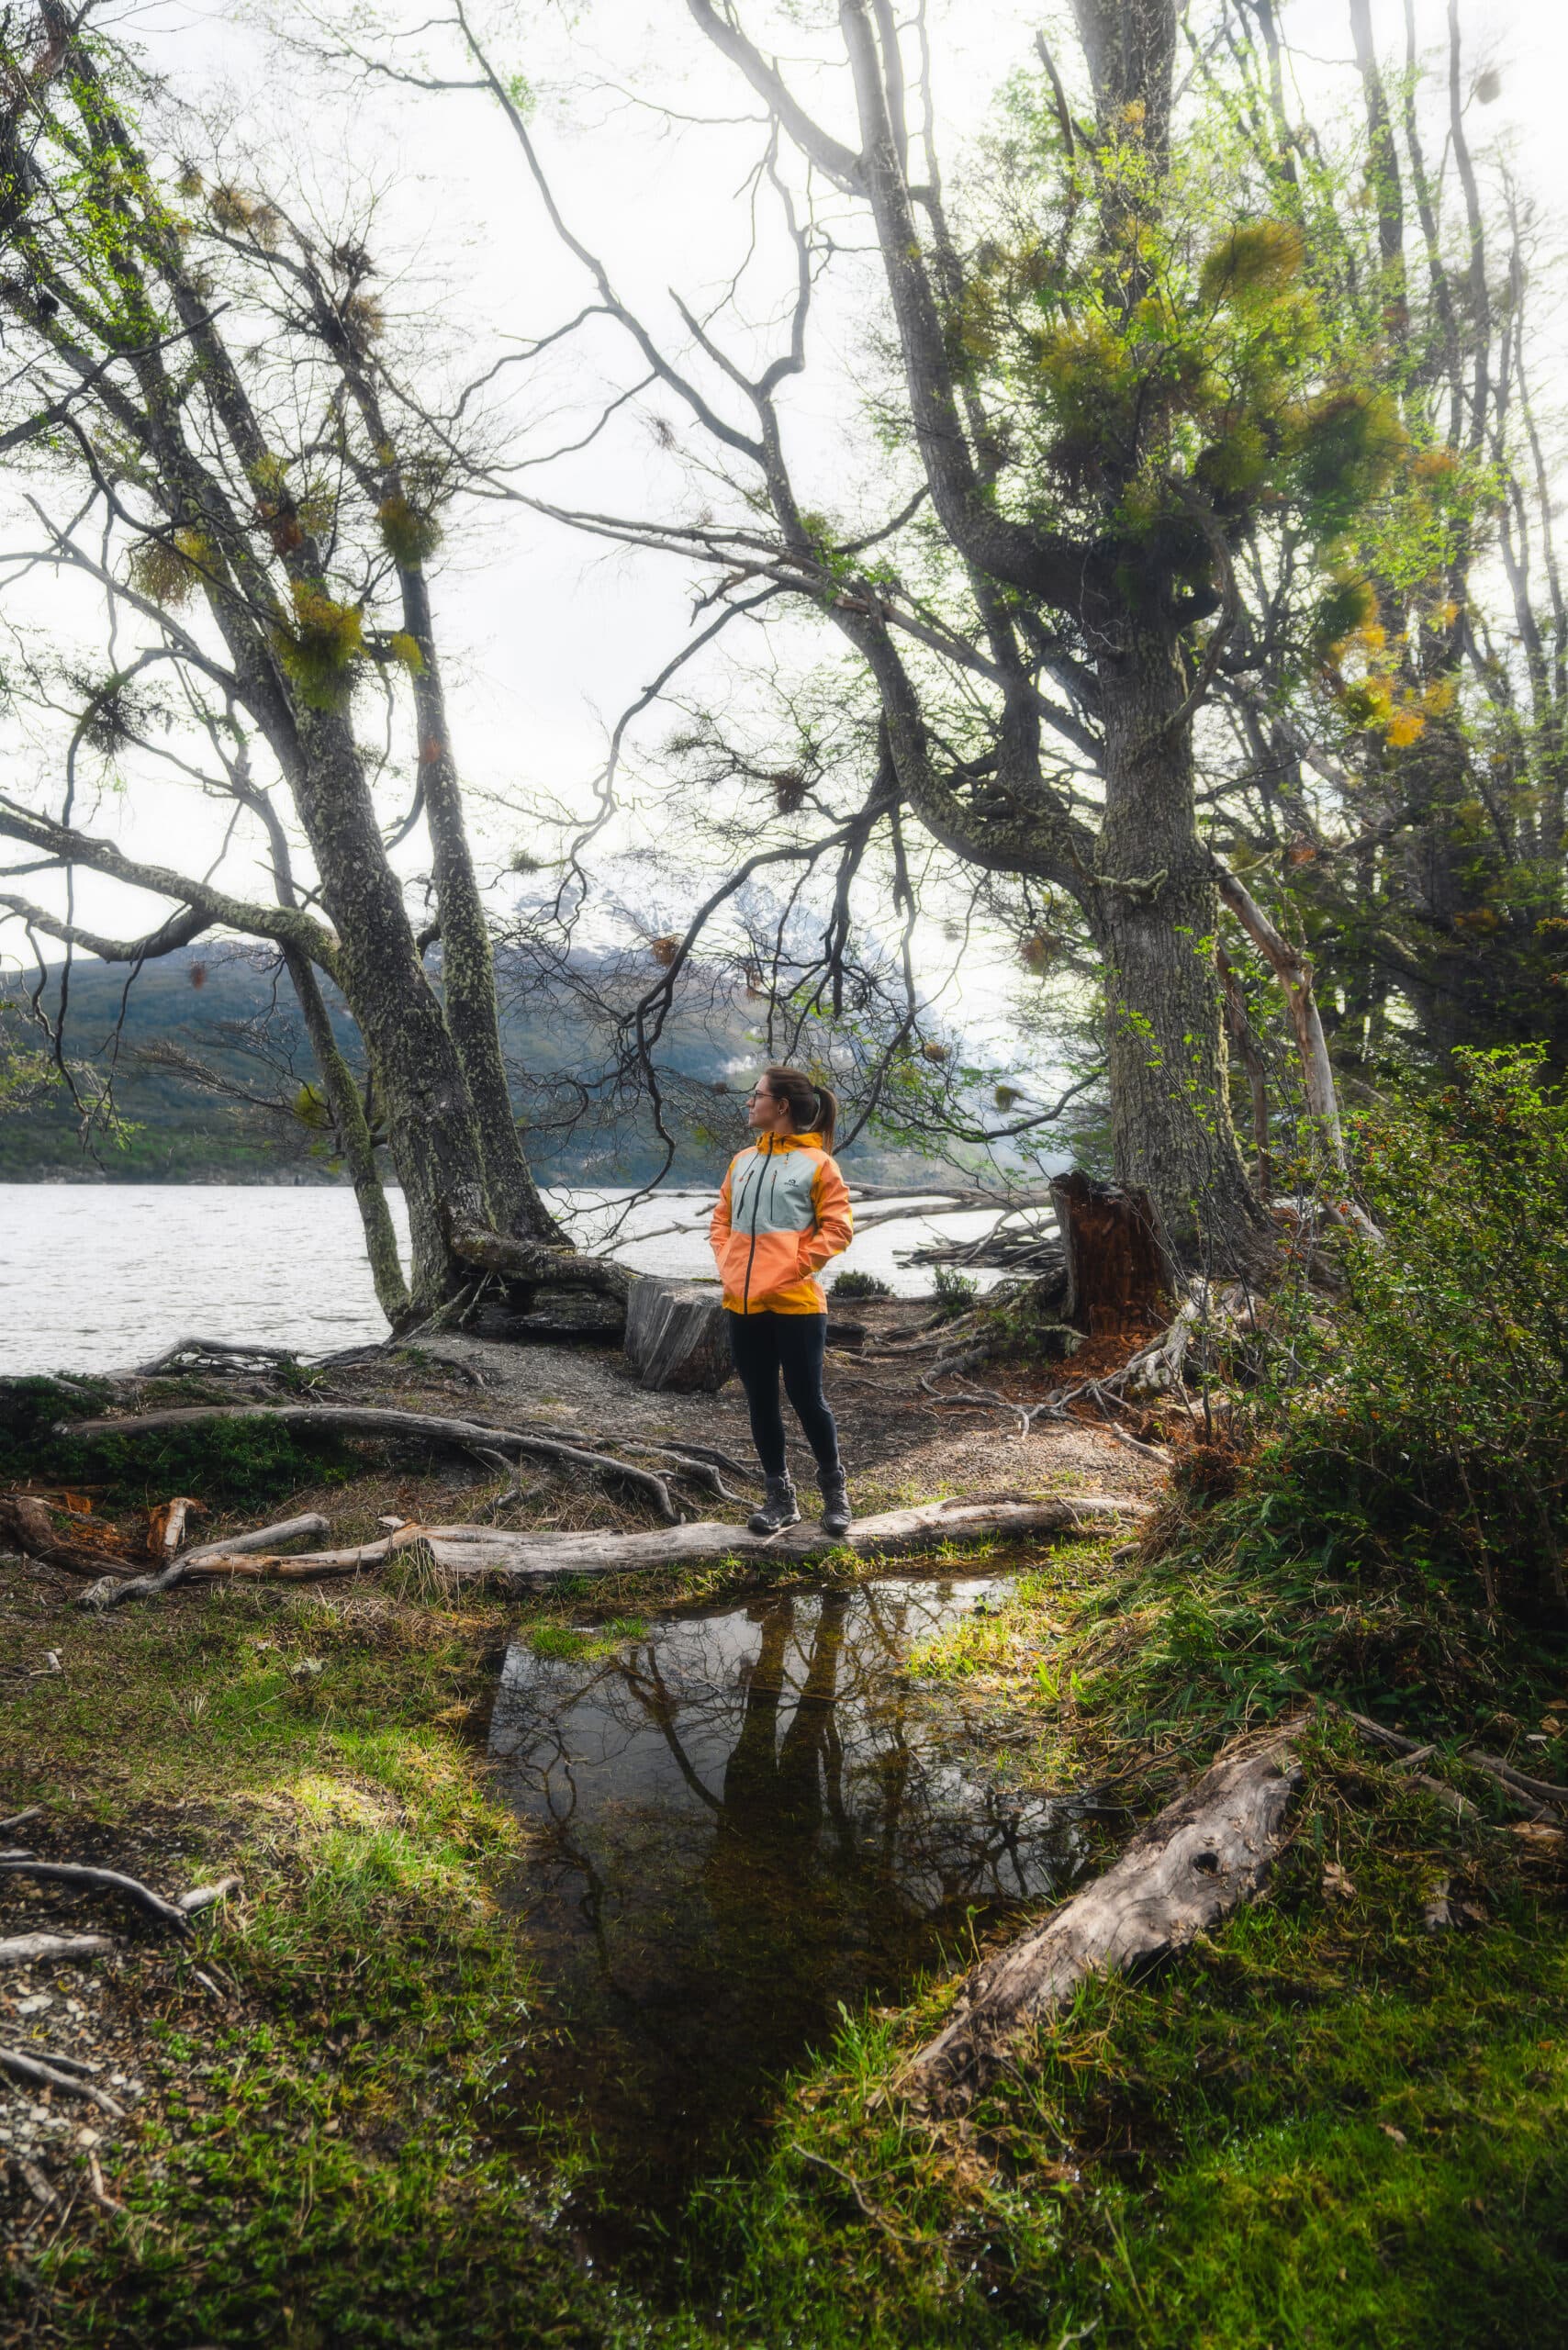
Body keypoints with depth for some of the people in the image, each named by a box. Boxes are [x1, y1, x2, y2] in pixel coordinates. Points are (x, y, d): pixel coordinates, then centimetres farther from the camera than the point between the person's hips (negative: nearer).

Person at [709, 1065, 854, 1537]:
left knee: (805, 1397, 0)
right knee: (761, 1402, 10)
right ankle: (780, 1498, 22)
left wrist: (798, 1266, -13)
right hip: (743, 1305, 6)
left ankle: (834, 1490, 20)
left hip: (795, 1303, -6)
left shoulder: (816, 1162, -4)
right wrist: (727, 1264, 3)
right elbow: (722, 1220, 19)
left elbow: (837, 1227, -6)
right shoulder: (742, 1161, 13)